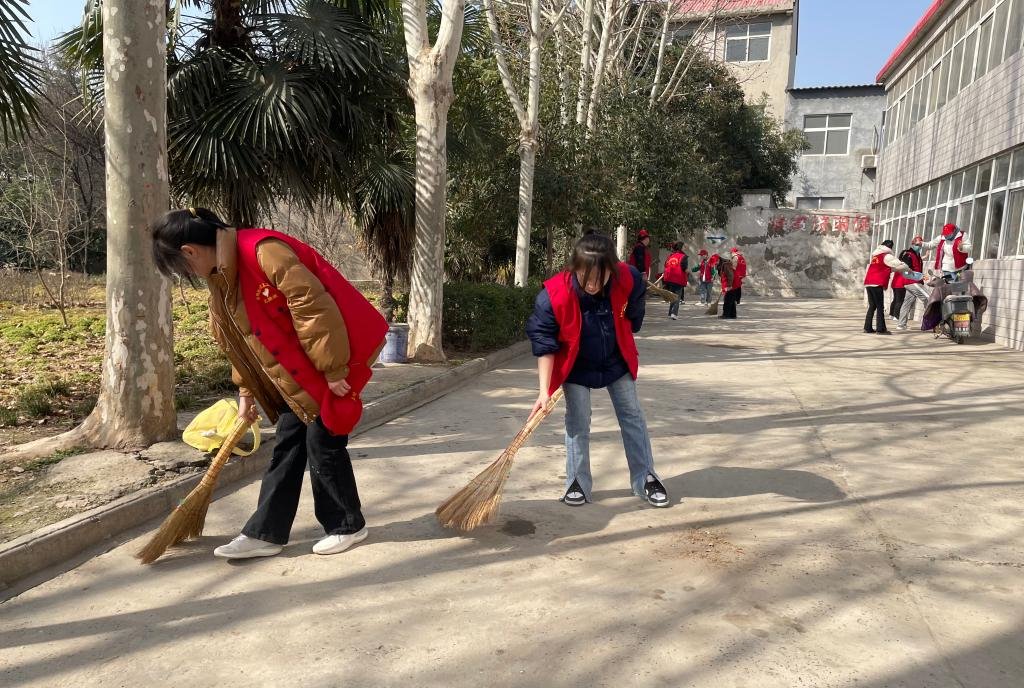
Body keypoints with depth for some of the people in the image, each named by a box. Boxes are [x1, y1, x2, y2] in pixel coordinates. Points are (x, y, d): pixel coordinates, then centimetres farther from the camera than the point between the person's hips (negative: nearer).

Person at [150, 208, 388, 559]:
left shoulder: (263, 251, -24)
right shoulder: (222, 277, 8)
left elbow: (313, 305, -27)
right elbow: (238, 339, 17)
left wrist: (333, 370, -24)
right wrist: (246, 392, 20)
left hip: (337, 349, -9)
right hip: (299, 364, 9)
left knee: (322, 440, -2)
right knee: (287, 441, 8)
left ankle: (348, 525, 17)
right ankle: (265, 533, 16)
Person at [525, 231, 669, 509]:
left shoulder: (629, 280, -27)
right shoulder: (553, 296, -34)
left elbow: (631, 319, -5)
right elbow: (544, 344, -25)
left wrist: (618, 347, 5)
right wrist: (544, 390, -27)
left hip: (616, 361, 3)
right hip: (576, 365, -2)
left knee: (632, 416, 8)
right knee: (578, 421, -1)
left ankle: (646, 479, 21)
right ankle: (578, 483, 16)